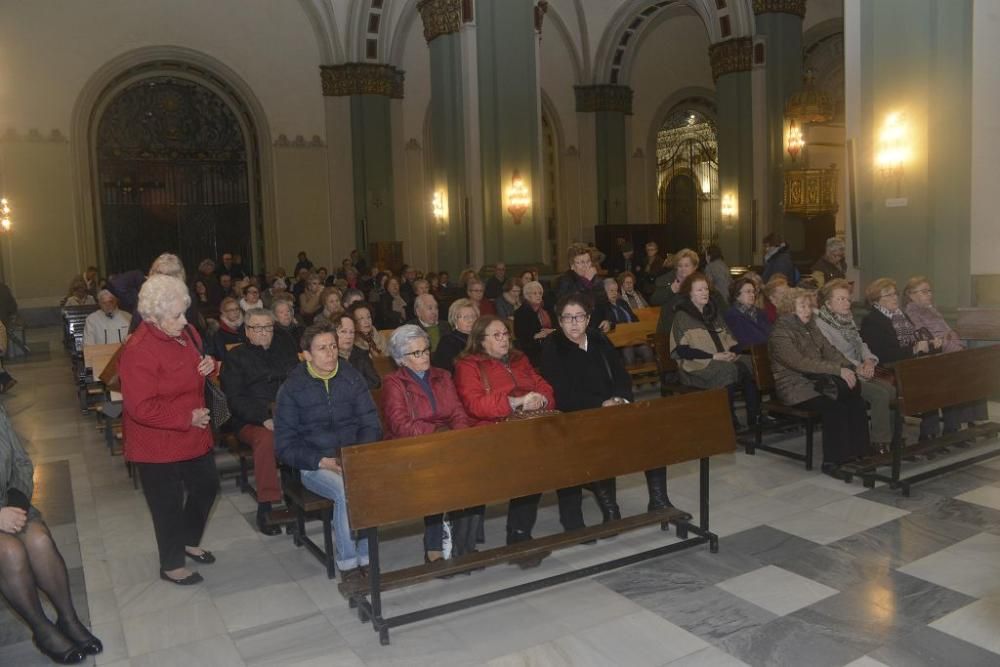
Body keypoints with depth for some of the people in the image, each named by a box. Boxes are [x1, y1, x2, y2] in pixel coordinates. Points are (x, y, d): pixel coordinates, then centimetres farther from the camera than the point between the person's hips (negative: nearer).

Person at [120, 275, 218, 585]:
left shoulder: (185, 331, 0)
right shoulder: (138, 350, -25)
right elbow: (142, 408, -28)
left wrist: (209, 365, -4)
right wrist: (187, 418, -22)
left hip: (193, 434, 8)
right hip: (158, 443, -8)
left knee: (207, 485, 21)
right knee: (169, 503, 7)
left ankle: (188, 542, 45)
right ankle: (171, 565, 28)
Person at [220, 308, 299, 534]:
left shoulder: (285, 348, 20)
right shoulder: (236, 357, 11)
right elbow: (234, 399, -1)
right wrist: (264, 418, -17)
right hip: (251, 421, -2)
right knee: (266, 439, -36)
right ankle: (265, 508, -27)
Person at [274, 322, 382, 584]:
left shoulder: (352, 378, 6)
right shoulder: (292, 388, -1)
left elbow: (371, 424, 6)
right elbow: (285, 444, -2)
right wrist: (323, 462, -16)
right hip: (315, 465, -2)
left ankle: (364, 559, -15)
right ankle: (347, 563, -17)